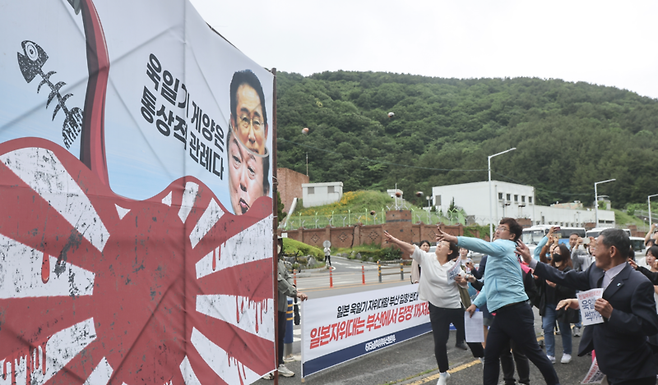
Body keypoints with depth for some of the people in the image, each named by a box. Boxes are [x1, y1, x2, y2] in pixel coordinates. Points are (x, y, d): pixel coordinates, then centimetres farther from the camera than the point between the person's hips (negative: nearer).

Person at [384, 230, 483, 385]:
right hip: (437, 309, 0)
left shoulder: (454, 266, -5)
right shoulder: (427, 258, -6)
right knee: (439, 342, 3)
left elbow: (464, 284, 8)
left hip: (455, 307, 0)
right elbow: (410, 248, -17)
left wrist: (461, 280, -15)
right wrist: (393, 239, -27)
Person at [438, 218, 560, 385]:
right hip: (502, 314, 9)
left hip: (516, 312, -9)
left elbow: (484, 246, -27)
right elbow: (491, 283, 26)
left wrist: (454, 239, -35)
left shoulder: (505, 246, -6)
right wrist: (476, 304, 20)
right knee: (490, 355, 8)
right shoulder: (498, 253, 21)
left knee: (534, 353, 4)